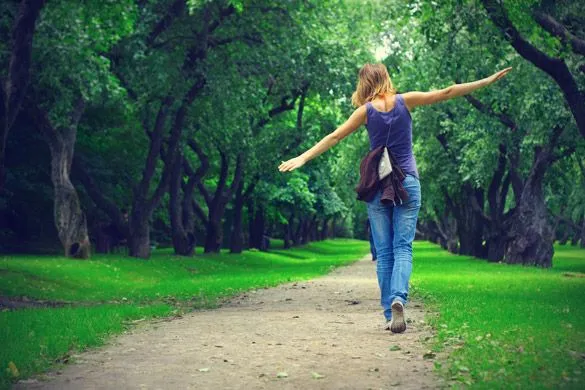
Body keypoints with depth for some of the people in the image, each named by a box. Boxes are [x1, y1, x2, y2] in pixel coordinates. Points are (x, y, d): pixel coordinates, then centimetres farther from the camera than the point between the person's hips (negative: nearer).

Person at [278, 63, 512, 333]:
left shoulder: (366, 111, -2)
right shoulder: (405, 101, -1)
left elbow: (334, 137, -2)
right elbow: (447, 93, 1)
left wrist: (303, 158, 3)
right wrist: (489, 80, 6)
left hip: (377, 186, 0)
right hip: (407, 184, 0)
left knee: (384, 252, 5)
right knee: (403, 248, 0)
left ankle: (389, 315, 3)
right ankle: (398, 298, -25)